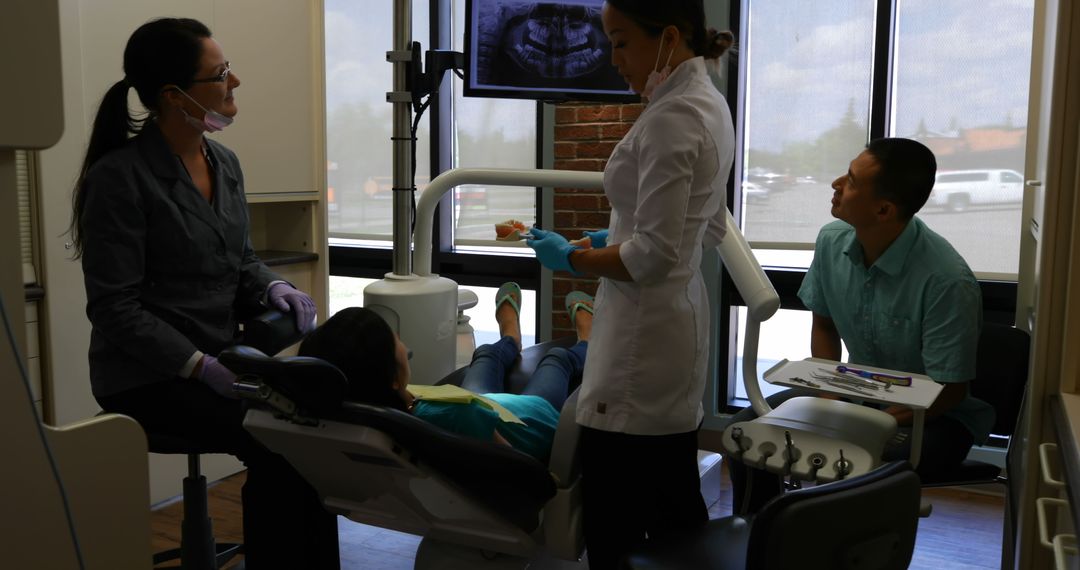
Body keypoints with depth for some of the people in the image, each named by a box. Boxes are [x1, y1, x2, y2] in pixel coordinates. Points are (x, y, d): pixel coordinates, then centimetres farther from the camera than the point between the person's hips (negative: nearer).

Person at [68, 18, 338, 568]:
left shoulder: (224, 162, 7)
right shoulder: (119, 177, -15)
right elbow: (116, 310, -17)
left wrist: (272, 287, -4)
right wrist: (201, 367, -23)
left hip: (221, 357, 7)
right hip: (149, 375, -6)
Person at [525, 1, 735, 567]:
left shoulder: (671, 118, -19)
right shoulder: (708, 104, 12)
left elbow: (653, 258, -22)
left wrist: (573, 257, -8)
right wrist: (617, 237, 12)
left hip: (644, 338, -10)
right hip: (681, 317, 10)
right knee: (676, 505, 20)